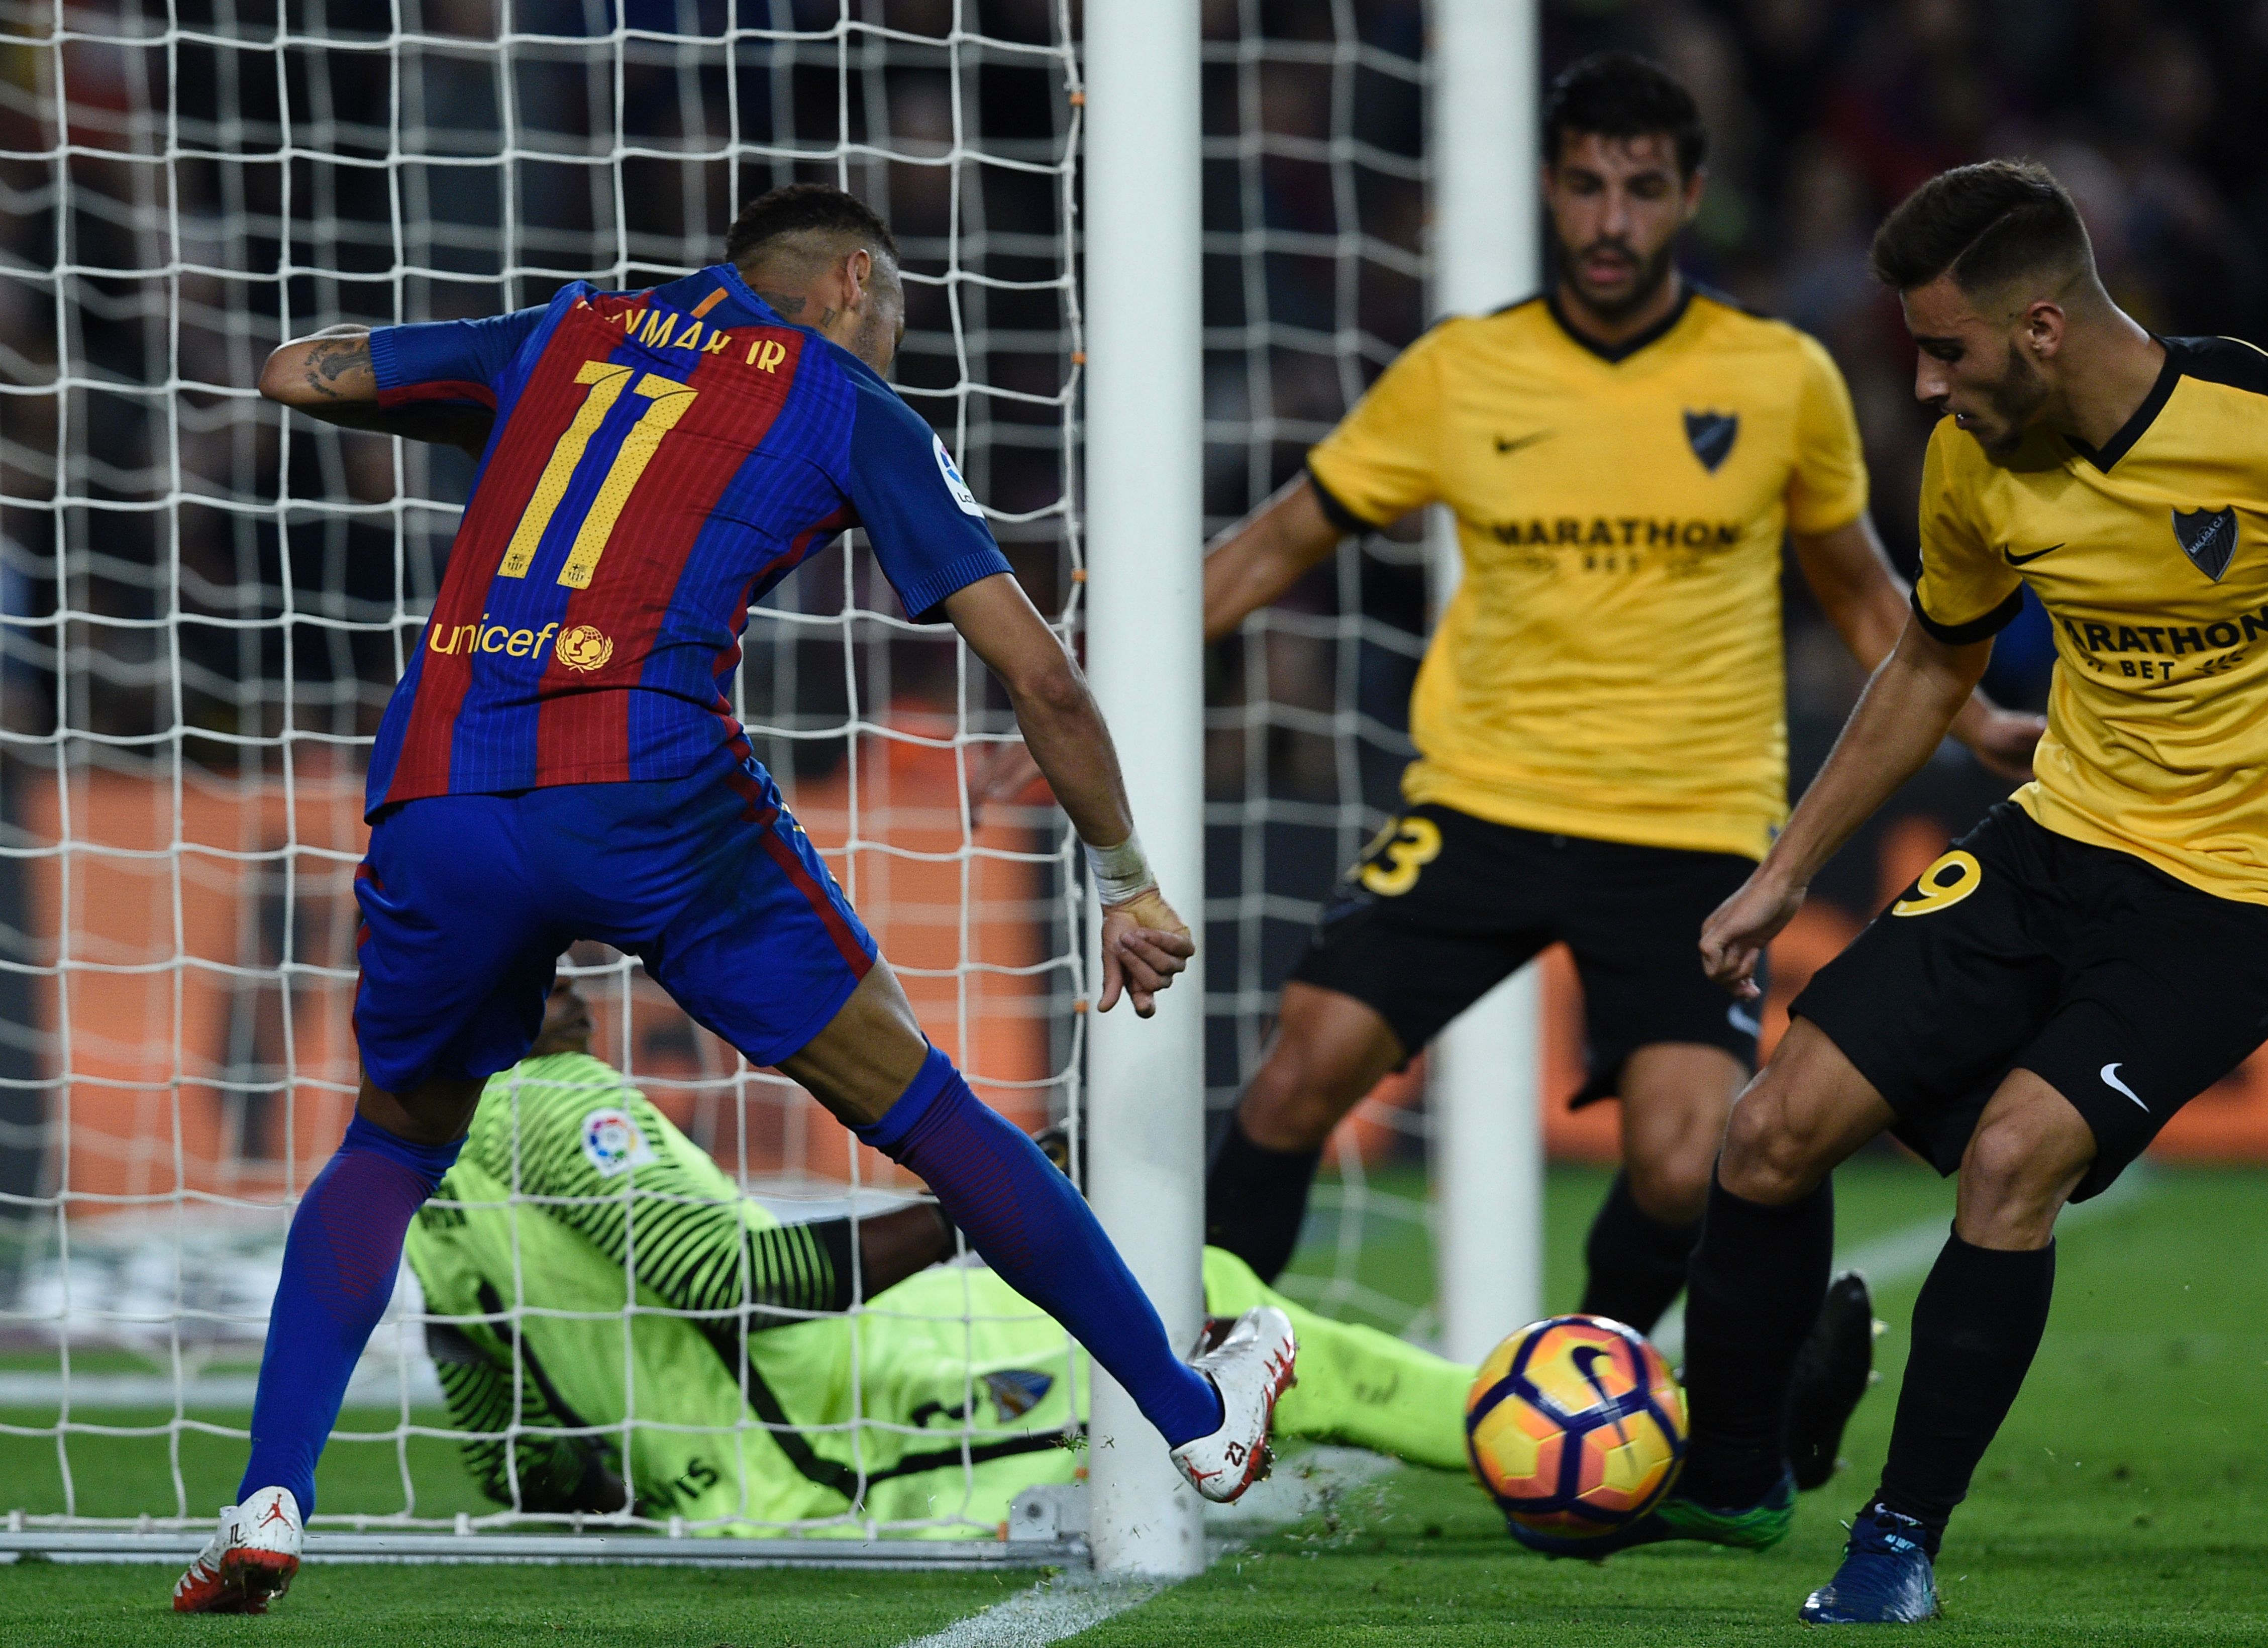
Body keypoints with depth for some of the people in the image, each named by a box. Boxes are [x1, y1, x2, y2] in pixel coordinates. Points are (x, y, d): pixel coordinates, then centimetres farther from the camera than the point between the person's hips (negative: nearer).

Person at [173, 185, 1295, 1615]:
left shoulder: (564, 334, 25)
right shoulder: (847, 407, 15)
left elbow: (293, 371, 30)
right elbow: (1036, 669, 11)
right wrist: (1127, 881, 22)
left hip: (434, 794, 3)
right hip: (651, 787, -3)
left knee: (393, 1149, 25)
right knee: (918, 1107, 12)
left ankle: (269, 1506, 7)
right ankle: (1199, 1418, 21)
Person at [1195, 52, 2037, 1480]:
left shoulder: (1782, 380, 0)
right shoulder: (1460, 376, 1)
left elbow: (1856, 583, 17)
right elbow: (1286, 541, 11)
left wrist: (1975, 722, 7)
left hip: (1691, 827, -1)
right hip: (1483, 799, 1)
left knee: (1681, 1173, -13)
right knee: (1312, 1057, -16)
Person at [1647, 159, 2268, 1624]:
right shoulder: (1978, 463, -3)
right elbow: (1936, 666, 16)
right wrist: (1788, 872, 18)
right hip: (2056, 840, 6)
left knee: (2013, 1151, -24)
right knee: (1777, 1128, -1)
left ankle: (1907, 1538, -8)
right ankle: (1730, 1479, 21)